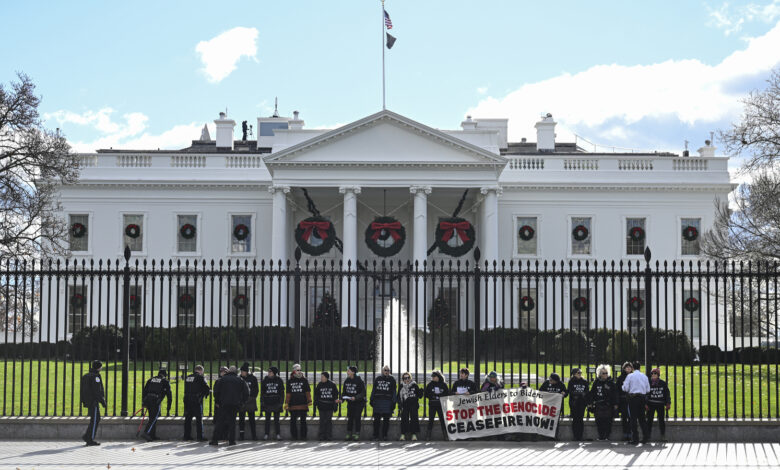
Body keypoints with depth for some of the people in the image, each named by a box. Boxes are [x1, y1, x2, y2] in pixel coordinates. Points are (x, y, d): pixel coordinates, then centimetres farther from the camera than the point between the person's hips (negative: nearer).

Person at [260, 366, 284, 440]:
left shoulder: (279, 381, 3)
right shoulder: (265, 380, 4)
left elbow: (282, 392, 5)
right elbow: (262, 392, 5)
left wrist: (281, 402, -1)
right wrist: (262, 402, -2)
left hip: (276, 403, -1)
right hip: (267, 403, 1)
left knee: (276, 419, 2)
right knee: (267, 419, 3)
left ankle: (278, 434, 7)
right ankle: (266, 434, 7)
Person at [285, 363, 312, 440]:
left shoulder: (304, 380, 5)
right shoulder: (290, 381, 8)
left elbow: (308, 391, 3)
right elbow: (288, 393, 10)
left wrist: (309, 401, -7)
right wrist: (286, 403, 3)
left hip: (303, 404, -1)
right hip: (293, 404, 1)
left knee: (303, 421, 2)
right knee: (293, 421, 2)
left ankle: (303, 436, 8)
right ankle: (294, 436, 9)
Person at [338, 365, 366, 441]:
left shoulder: (359, 381, -14)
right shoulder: (347, 381, 3)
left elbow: (363, 393, -14)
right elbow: (344, 392, 9)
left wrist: (355, 398, -26)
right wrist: (341, 399, -7)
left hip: (359, 403, -5)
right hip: (350, 403, 5)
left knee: (357, 418, -6)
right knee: (349, 418, 5)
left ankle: (357, 434, 2)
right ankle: (349, 434, 11)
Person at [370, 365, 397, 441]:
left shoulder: (392, 379, 5)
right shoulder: (377, 378, 12)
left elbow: (393, 392, 4)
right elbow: (374, 390, 16)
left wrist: (393, 402, -2)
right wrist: (371, 400, 9)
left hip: (387, 401, -2)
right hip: (377, 401, 2)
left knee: (386, 420, 1)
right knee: (376, 419, 3)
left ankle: (384, 436, 7)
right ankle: (376, 435, 8)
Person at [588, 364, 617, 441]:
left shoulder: (611, 382, 2)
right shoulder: (596, 382, 8)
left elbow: (614, 394, 2)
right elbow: (592, 393, 11)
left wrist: (615, 404, -3)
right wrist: (590, 403, 6)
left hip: (608, 405, -2)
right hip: (598, 405, 2)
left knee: (608, 421, -5)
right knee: (599, 421, 0)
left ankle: (607, 436, 1)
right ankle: (601, 436, 7)